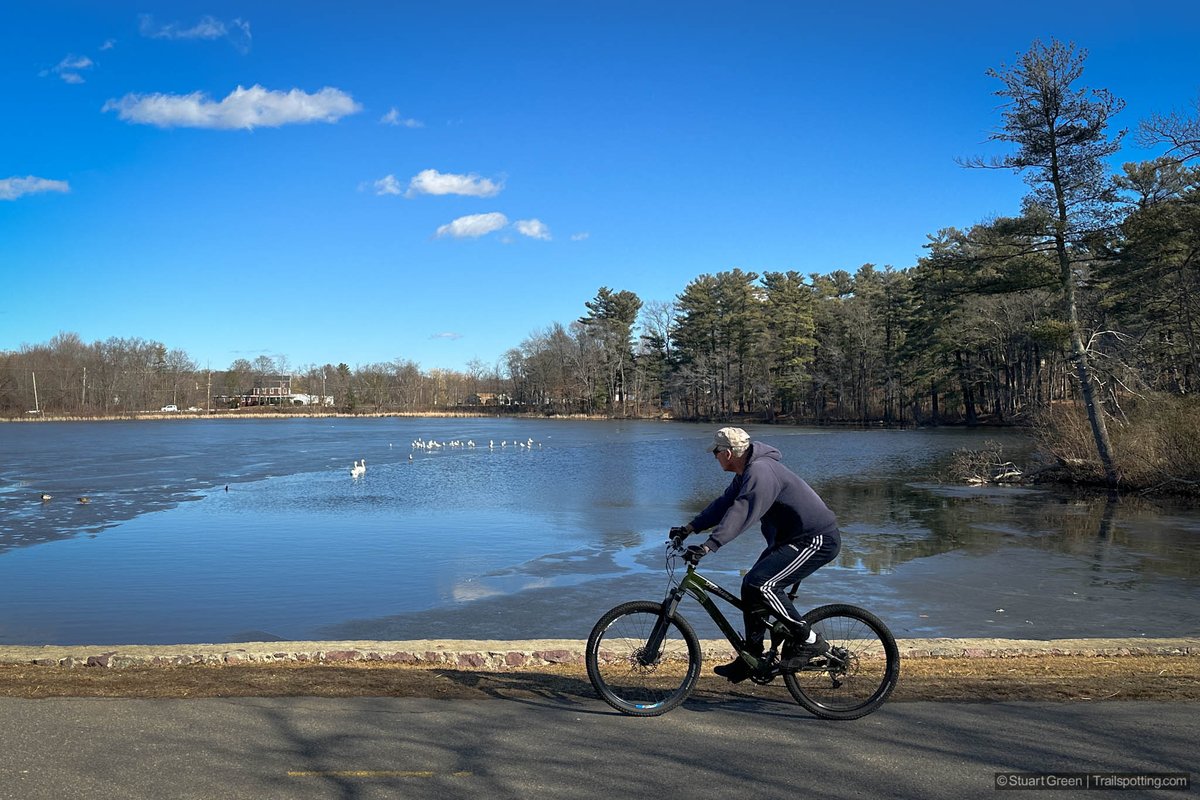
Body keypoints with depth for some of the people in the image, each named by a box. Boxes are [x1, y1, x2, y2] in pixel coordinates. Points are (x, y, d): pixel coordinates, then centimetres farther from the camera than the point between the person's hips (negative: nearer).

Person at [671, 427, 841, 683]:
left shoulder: (761, 472, -24)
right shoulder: (747, 473, 10)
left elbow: (741, 514, -34)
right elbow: (724, 504, 13)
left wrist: (707, 547, -39)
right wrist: (689, 528, 7)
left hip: (817, 540, -11)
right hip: (790, 538, 11)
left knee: (760, 583, -22)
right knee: (751, 586, 8)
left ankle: (808, 641, -8)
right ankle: (751, 659, 19)